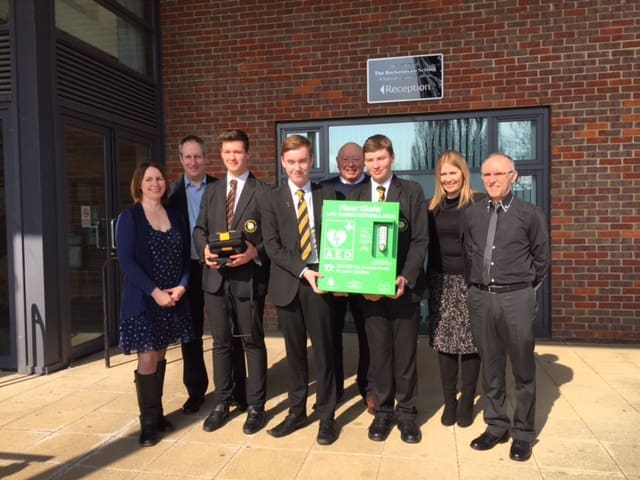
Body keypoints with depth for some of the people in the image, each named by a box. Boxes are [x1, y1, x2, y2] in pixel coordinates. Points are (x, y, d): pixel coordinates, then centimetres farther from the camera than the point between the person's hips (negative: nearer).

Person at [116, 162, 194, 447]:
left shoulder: (176, 217, 9)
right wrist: (154, 292, -19)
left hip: (172, 298, 4)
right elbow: (126, 260, -13)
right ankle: (148, 422, 10)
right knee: (147, 360, -3)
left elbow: (185, 257, 9)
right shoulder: (129, 217, -5)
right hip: (143, 299, -4)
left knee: (160, 357, 13)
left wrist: (181, 286, -8)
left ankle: (157, 414, 25)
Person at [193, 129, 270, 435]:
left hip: (248, 277, -4)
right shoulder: (211, 191, 14)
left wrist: (255, 252, -21)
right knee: (221, 343, 14)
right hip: (215, 277, 5)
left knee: (253, 342, 7)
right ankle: (221, 403, 28)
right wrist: (204, 249, -7)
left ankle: (256, 407, 20)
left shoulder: (264, 192, -2)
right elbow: (199, 229, 13)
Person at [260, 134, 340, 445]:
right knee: (294, 351, 10)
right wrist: (302, 270, -14)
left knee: (323, 349, 4)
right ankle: (297, 411, 25)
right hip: (288, 283, 1)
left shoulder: (328, 195, 6)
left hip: (321, 280, -1)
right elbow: (272, 245, -3)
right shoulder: (271, 199, 6)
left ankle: (326, 416, 18)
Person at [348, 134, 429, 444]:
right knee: (378, 353, 9)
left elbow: (421, 239, -4)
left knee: (405, 352, 7)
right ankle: (383, 411, 24)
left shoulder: (412, 192, 1)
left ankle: (407, 412, 22)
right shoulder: (356, 196, 7)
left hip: (403, 286, -1)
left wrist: (405, 278, -16)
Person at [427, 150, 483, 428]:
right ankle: (449, 401, 21)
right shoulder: (431, 205, 8)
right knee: (444, 342, 7)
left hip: (470, 281, -3)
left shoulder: (479, 203, -4)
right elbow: (426, 243, 9)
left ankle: (467, 402, 20)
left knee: (470, 342, 3)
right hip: (440, 281, 3)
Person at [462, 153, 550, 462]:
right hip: (480, 298, 3)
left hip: (516, 299, -2)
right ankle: (495, 426, 28)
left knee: (523, 370, 8)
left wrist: (523, 287, 10)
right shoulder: (471, 214, 5)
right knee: (490, 367, 13)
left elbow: (542, 259, 5)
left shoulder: (530, 214, -3)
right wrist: (476, 285, 12)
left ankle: (523, 433, 22)